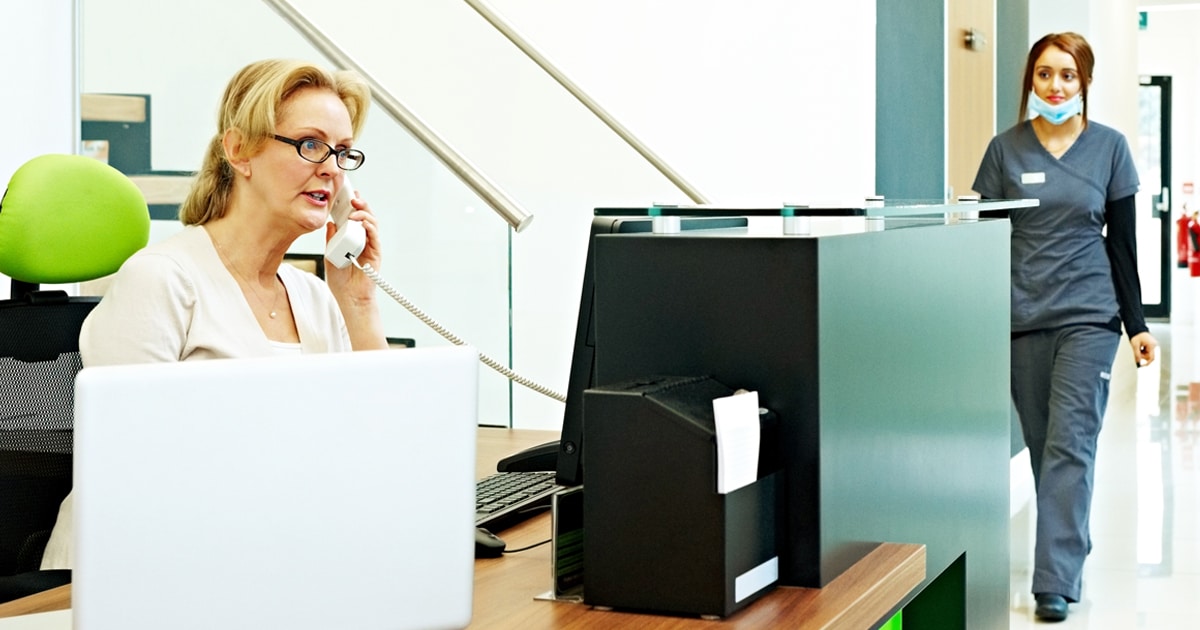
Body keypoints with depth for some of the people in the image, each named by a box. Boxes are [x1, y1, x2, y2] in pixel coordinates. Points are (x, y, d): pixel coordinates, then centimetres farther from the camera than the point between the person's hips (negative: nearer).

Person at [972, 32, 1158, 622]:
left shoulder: (1109, 147, 3)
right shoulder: (1005, 149, 3)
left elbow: (1122, 241, 6)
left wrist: (1137, 325, 4)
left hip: (1088, 317, -1)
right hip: (1021, 319, 2)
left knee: (1069, 446, -8)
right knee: (1044, 447, 8)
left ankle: (1055, 583, -10)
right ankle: (1070, 549, 27)